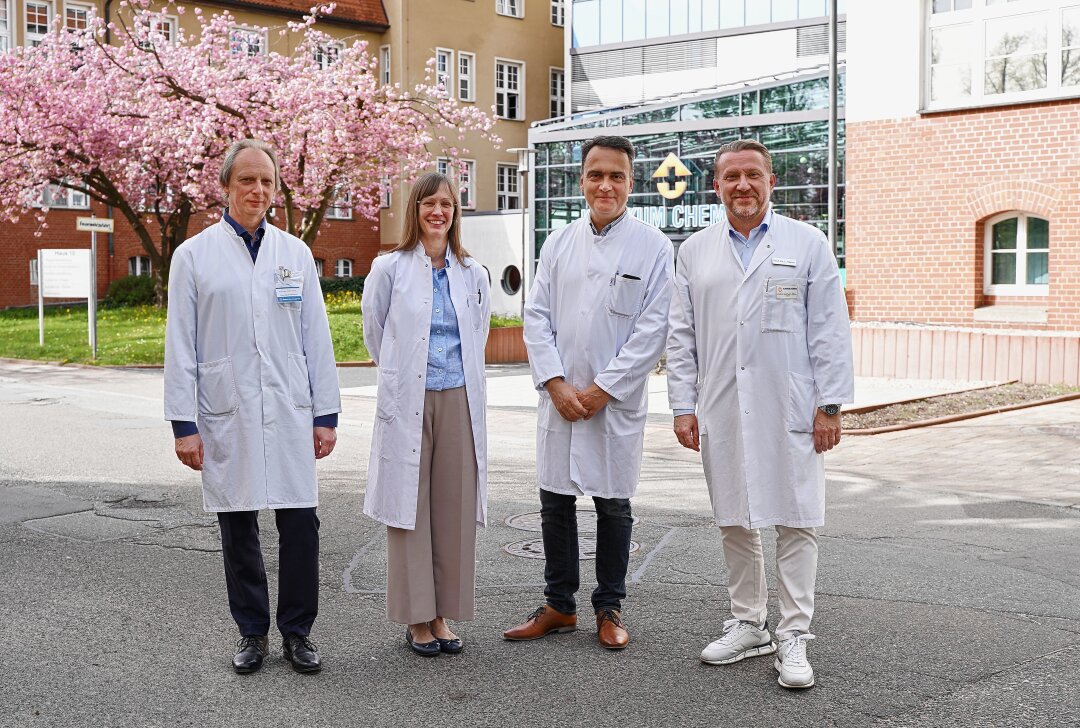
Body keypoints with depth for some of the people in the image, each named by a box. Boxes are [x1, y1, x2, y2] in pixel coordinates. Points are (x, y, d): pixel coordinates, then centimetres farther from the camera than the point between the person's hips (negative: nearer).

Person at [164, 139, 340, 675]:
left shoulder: (295, 253, 8)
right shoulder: (194, 256, 2)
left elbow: (316, 339, 8)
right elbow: (180, 347, 1)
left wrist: (326, 414, 5)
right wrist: (183, 424, -4)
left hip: (289, 414, 1)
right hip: (226, 415, -1)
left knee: (300, 522, 0)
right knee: (238, 529, 7)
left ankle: (297, 631, 15)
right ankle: (252, 633, 22)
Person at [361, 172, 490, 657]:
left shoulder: (473, 273, 8)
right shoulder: (390, 269, 0)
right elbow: (374, 333, 10)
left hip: (460, 401, 3)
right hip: (407, 403, -3)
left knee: (454, 507, 5)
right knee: (410, 507, 1)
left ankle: (441, 614, 16)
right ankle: (416, 619, 11)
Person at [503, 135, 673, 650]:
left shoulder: (653, 247, -3)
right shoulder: (558, 244, 8)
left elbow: (653, 327, -9)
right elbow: (537, 317, 5)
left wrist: (602, 389, -12)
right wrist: (556, 384, -8)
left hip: (617, 400, -3)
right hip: (559, 397, 3)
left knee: (613, 505, 7)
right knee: (555, 503, 8)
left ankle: (609, 609, 22)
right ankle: (559, 606, 22)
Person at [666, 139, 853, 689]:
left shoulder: (808, 244, 4)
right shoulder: (695, 251, 11)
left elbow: (830, 330, 1)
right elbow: (681, 336, 10)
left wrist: (830, 405, -5)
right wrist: (683, 406, 4)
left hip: (790, 412, -2)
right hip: (721, 412, 3)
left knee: (795, 522, 0)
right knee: (734, 521, 10)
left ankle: (793, 638, 8)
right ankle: (747, 626, 24)